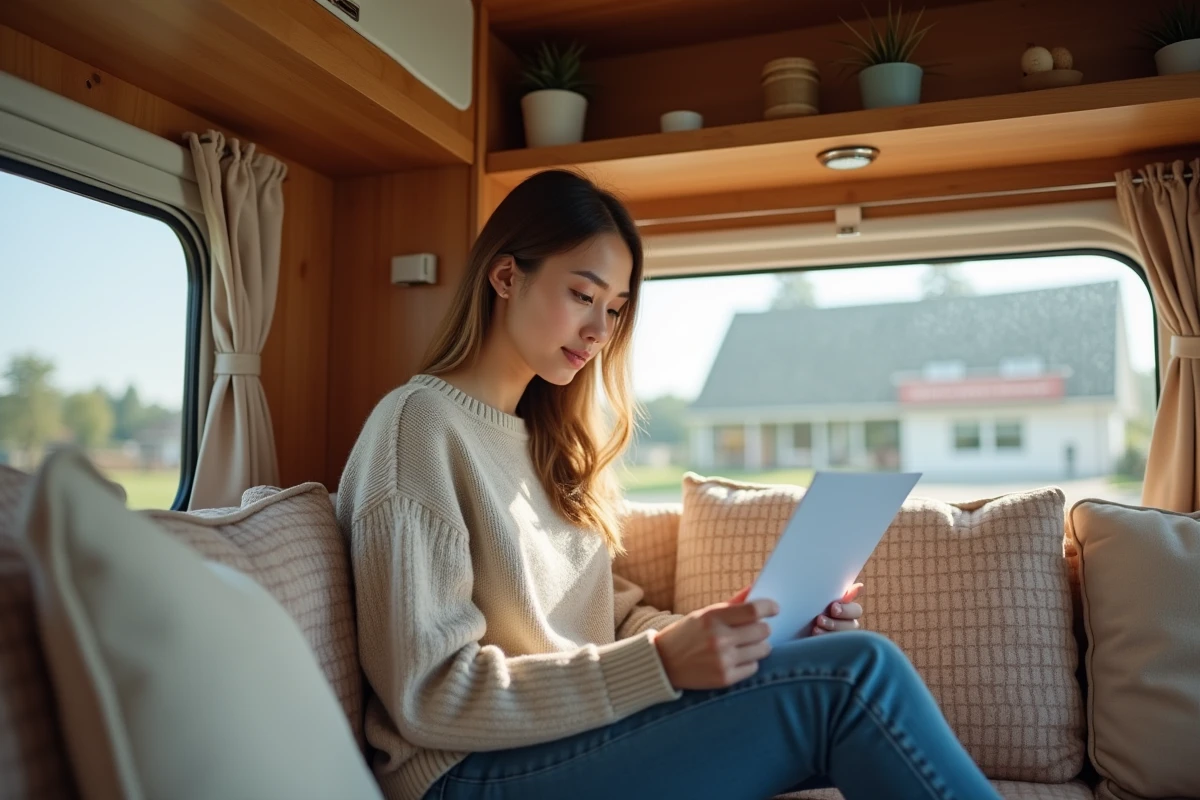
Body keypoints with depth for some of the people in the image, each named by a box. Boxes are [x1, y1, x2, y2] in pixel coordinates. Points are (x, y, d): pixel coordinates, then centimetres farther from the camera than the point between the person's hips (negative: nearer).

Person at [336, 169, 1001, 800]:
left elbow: (612, 617, 12)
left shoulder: (543, 437, 15)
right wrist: (661, 663, -24)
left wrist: (749, 636, -5)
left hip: (571, 735, 7)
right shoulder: (419, 422, -11)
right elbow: (428, 695, -17)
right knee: (851, 674, -21)